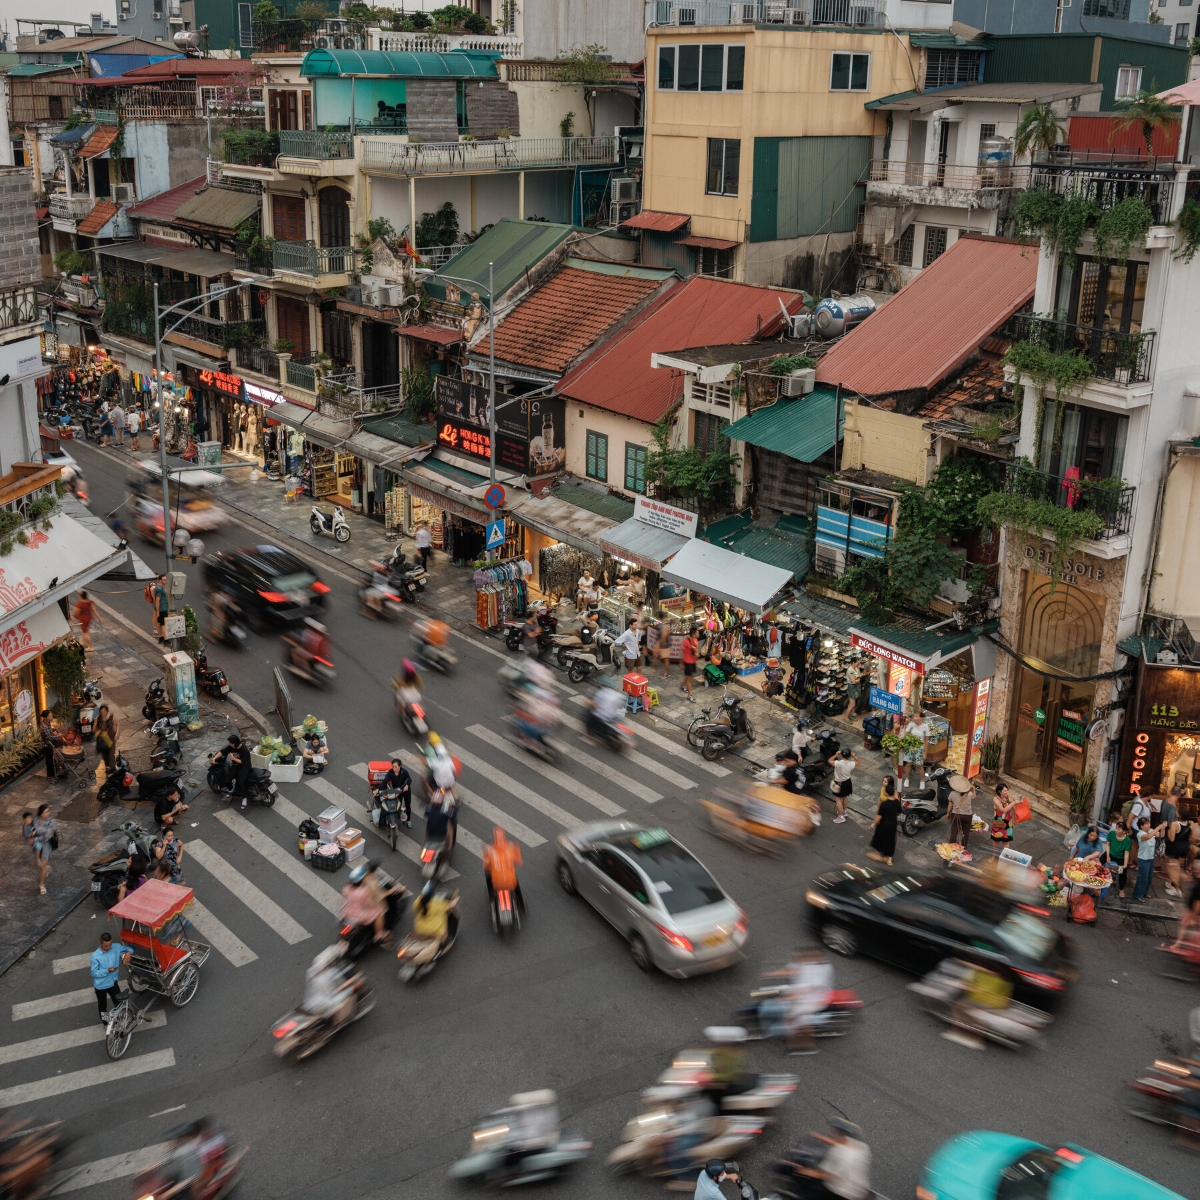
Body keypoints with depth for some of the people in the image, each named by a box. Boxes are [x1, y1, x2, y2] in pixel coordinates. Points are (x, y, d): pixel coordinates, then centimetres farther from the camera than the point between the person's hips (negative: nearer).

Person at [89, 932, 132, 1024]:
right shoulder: (95, 956, -23)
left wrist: (128, 953, -22)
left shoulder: (116, 947, -12)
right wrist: (107, 970, -32)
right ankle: (105, 1021, 43)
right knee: (103, 1005, 19)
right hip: (100, 985, -3)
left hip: (112, 982, 3)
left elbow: (128, 949, 3)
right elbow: (94, 973, -18)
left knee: (119, 1002, 14)